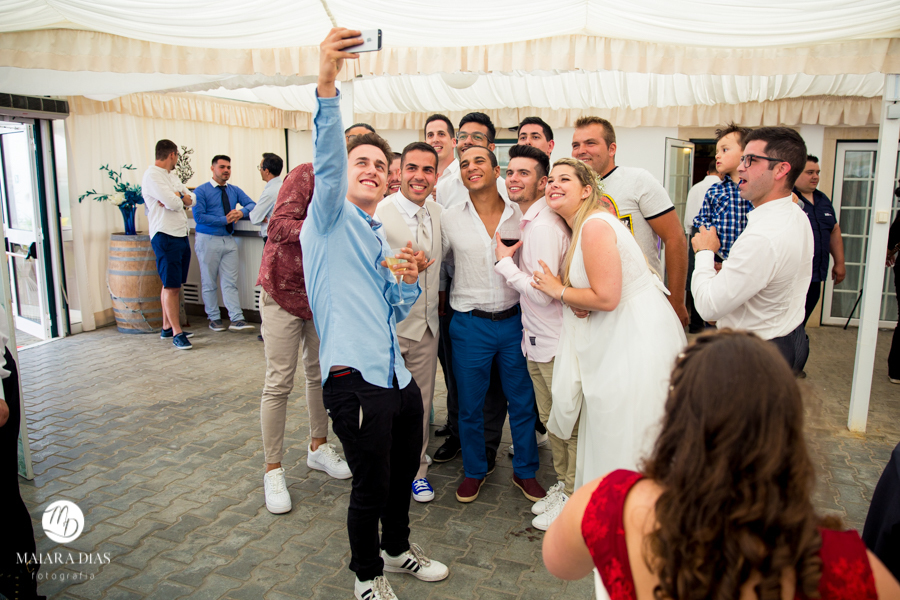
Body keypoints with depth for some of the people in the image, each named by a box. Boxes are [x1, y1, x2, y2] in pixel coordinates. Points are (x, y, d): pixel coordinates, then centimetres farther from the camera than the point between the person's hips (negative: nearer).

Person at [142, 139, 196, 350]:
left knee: (172, 285, 12)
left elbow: (191, 198, 11)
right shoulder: (152, 175, -10)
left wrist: (177, 196, -9)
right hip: (165, 236, -9)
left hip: (181, 235, 9)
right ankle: (177, 332, -2)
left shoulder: (172, 177, 19)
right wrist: (180, 197, 3)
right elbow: (173, 203, -20)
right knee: (171, 286, -6)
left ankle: (167, 327, 21)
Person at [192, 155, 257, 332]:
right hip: (208, 240, -4)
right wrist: (225, 220, -14)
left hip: (228, 239, 4)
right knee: (209, 283, 5)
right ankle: (214, 319, 16)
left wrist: (241, 212, -14)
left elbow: (252, 204, 7)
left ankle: (237, 319, -2)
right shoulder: (201, 191, -5)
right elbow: (199, 217, -13)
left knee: (230, 282, 1)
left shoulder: (235, 190, 12)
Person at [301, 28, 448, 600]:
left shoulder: (381, 237, 19)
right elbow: (327, 159, -23)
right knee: (370, 486, 5)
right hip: (355, 378, -7)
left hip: (397, 378, 8)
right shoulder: (331, 217, -1)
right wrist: (327, 86, -37)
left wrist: (408, 283, -1)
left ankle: (397, 548, 45)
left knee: (403, 475, 21)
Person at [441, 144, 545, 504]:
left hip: (514, 321, 1)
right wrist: (467, 287, 10)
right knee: (470, 405, 10)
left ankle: (525, 471, 30)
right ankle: (475, 470, 31)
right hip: (470, 324, -1)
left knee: (523, 402, 10)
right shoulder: (449, 220, -2)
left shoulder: (520, 216, -1)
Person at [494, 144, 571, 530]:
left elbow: (543, 293, -24)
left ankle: (574, 498, 19)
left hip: (555, 341, -10)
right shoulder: (529, 221, 12)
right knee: (550, 419, 20)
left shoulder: (543, 226, -20)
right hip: (538, 339, 10)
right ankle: (562, 485, 36)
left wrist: (505, 262, -14)